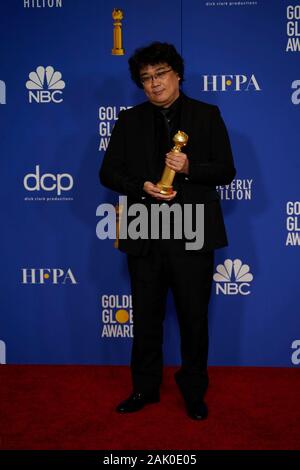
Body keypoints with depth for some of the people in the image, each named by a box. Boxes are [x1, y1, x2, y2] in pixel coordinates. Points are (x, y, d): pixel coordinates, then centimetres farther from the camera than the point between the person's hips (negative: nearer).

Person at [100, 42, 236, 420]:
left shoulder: (207, 115, 5)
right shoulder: (129, 121, 9)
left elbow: (226, 170, 1)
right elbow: (108, 172, 6)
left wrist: (189, 168, -18)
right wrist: (141, 187, -13)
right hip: (145, 237, 2)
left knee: (194, 317, 8)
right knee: (146, 318, 12)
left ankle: (194, 391, 27)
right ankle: (145, 388, 30)